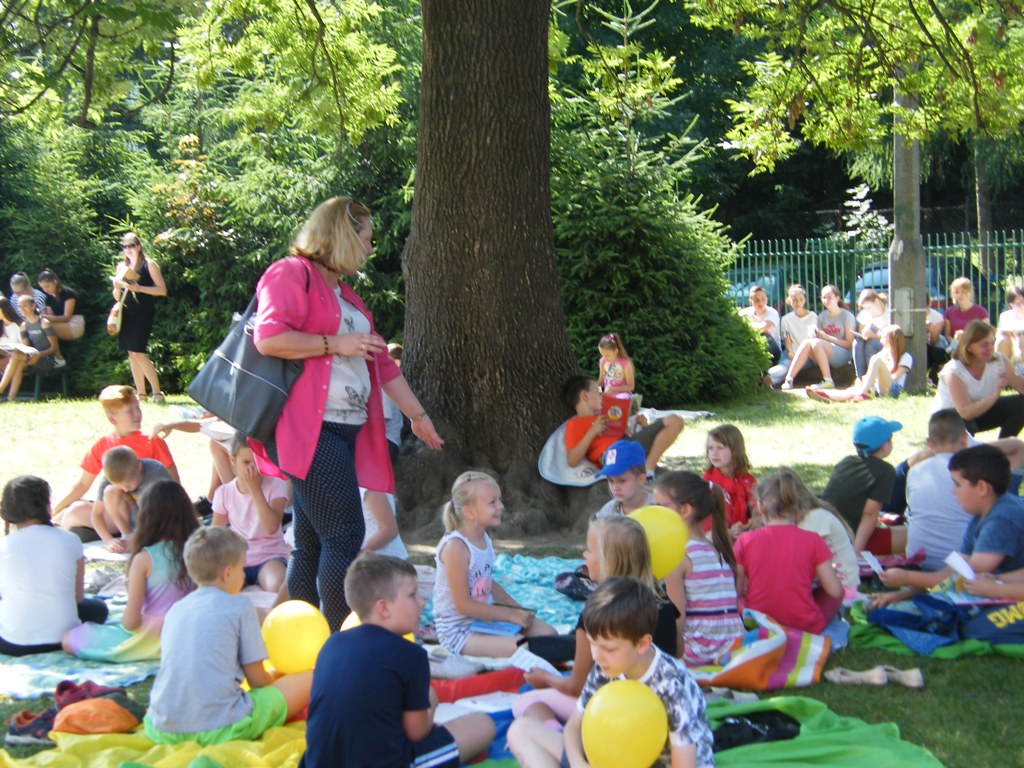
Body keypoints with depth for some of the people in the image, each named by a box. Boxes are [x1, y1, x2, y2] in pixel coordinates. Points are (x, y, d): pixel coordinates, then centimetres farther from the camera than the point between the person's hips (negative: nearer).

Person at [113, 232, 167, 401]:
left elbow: (162, 290, -8)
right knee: (131, 353, 4)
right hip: (127, 313, 6)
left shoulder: (149, 265, -2)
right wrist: (117, 287, -3)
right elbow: (117, 297, 20)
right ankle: (140, 394, 10)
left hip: (143, 313, -6)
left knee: (138, 352, -15)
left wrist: (138, 288, -16)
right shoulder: (122, 267, 14)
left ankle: (157, 392, -10)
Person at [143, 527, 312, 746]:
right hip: (221, 729, -5)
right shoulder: (240, 607, -1)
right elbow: (257, 679, 1)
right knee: (309, 680, 4)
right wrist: (273, 677, 26)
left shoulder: (175, 609, 14)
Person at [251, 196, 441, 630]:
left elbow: (381, 362, 30)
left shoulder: (344, 296, 25)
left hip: (344, 431, 9)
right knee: (345, 534, -15)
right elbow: (268, 338, -17)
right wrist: (336, 343, -11)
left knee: (313, 545, 8)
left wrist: (417, 414, 32)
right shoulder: (292, 274, -3)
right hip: (309, 430, -9)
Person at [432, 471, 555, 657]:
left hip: (485, 618, 9)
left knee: (548, 633, 1)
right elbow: (463, 605, -22)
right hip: (458, 632, -9)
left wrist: (518, 609, 6)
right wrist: (512, 615, -18)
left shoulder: (484, 540, 5)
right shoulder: (455, 547, -22)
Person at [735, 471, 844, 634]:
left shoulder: (746, 541, -5)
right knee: (836, 593, 21)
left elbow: (736, 590, -4)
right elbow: (835, 591, -5)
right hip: (805, 626, -2)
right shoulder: (812, 541, -7)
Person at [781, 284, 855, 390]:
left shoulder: (847, 316, -1)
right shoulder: (822, 316, 15)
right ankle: (788, 380, -35)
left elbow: (849, 344, -6)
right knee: (807, 342, -25)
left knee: (816, 342, -31)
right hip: (824, 355, 5)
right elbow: (819, 337, 10)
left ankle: (828, 381, -31)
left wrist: (827, 337, -15)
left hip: (843, 355, -5)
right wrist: (816, 336, -14)